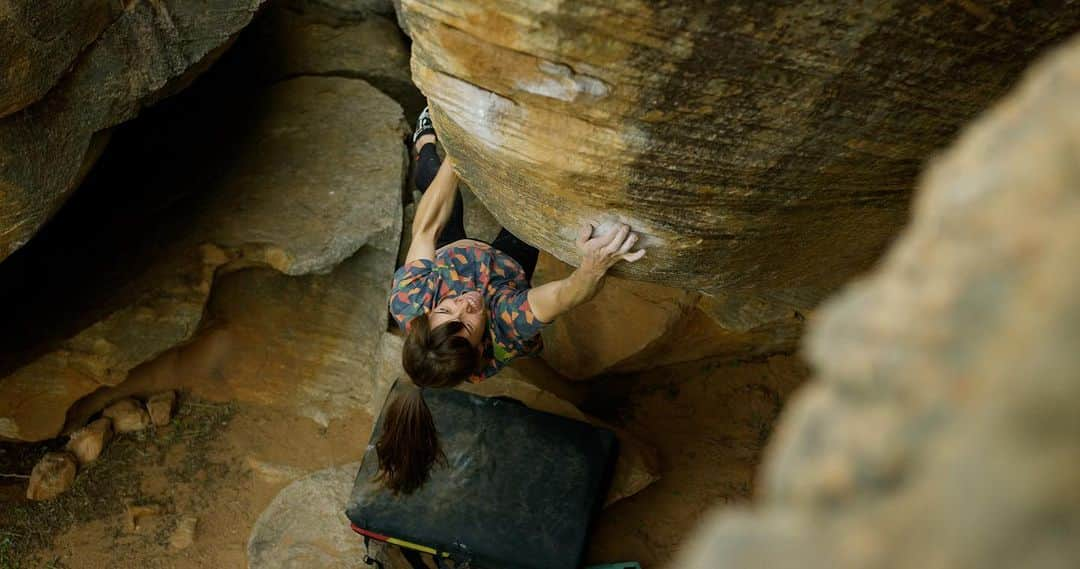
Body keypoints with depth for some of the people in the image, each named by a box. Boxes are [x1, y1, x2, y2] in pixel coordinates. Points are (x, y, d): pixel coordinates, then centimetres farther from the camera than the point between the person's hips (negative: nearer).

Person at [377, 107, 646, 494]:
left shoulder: (408, 303, -45)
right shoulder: (508, 333, -52)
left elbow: (425, 231, -36)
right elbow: (567, 294, -63)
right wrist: (593, 268, -86)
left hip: (451, 257, 2)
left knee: (433, 171, 23)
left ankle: (425, 145, 63)